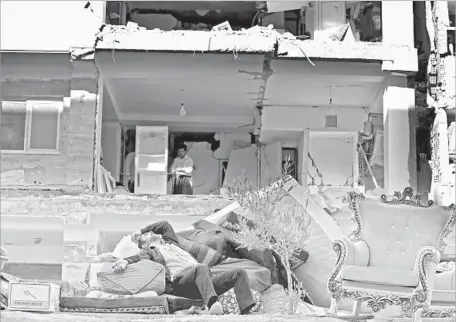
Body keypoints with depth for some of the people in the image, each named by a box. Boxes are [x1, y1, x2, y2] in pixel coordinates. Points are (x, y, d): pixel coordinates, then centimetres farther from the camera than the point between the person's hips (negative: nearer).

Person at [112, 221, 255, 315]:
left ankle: (246, 313, -34)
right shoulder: (149, 251, 18)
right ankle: (213, 304, -67)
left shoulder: (170, 241, 35)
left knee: (239, 273, -12)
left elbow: (164, 224, 45)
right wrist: (125, 261, -25)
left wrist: (140, 231, 44)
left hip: (204, 280, 7)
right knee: (202, 268, -40)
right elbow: (138, 257, -3)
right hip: (180, 282, -7)